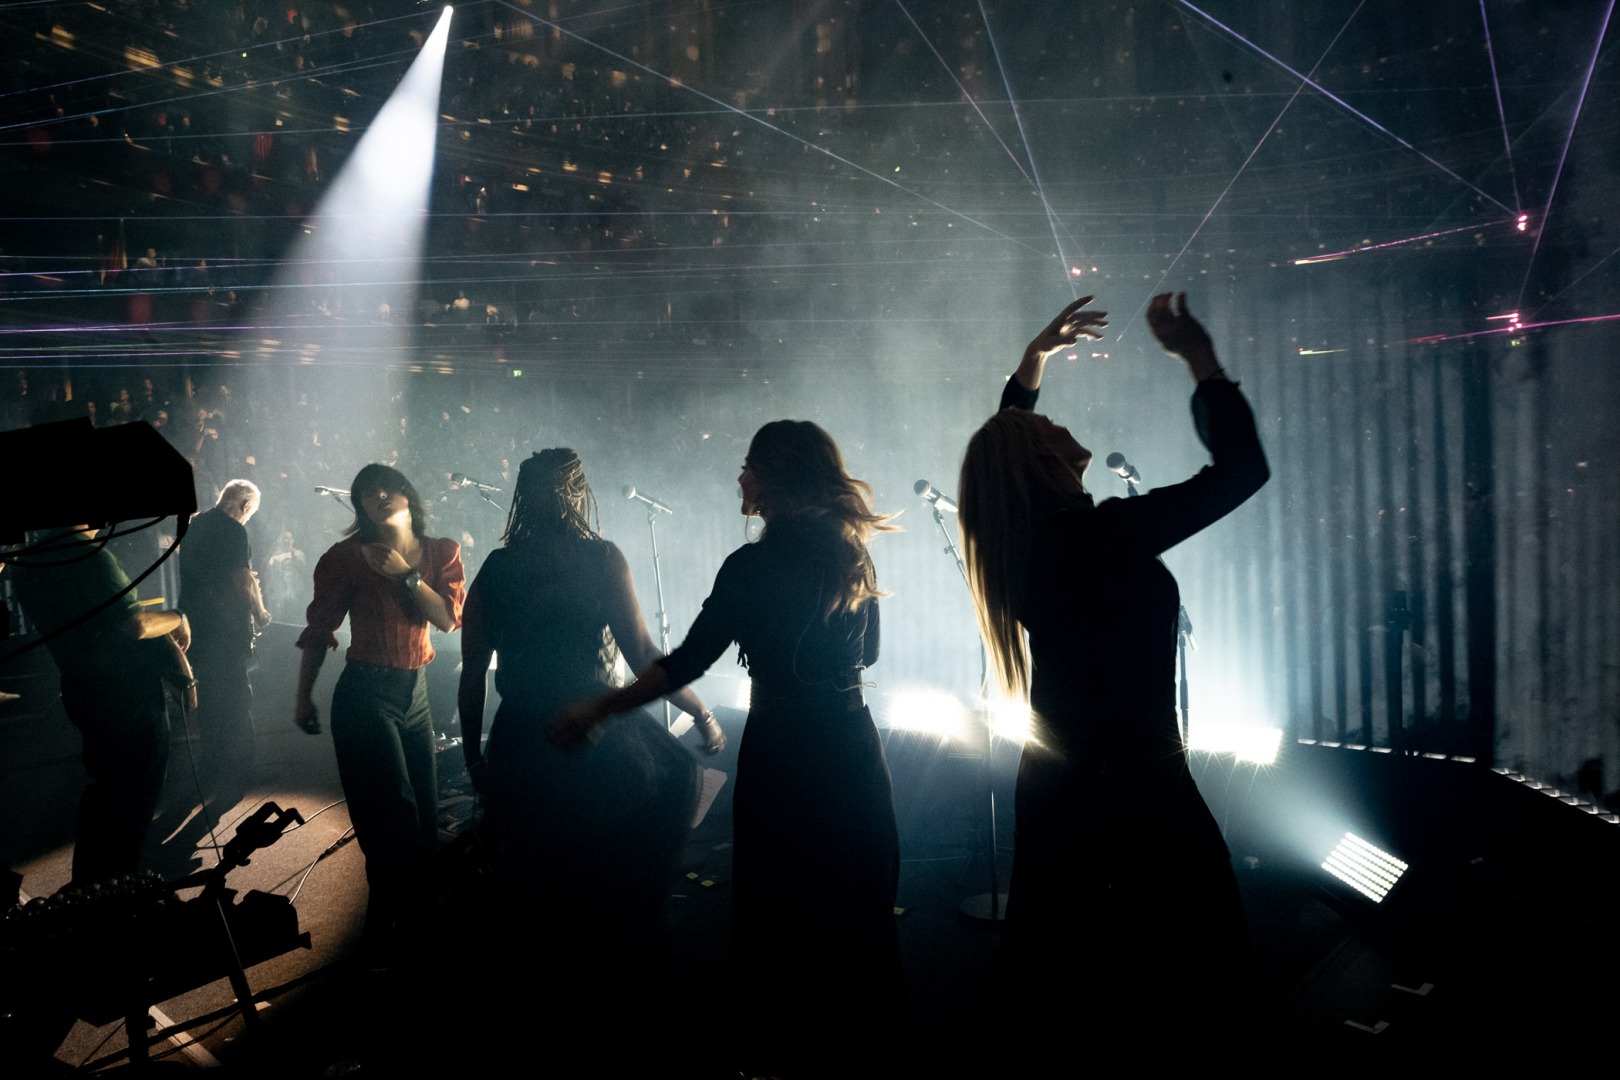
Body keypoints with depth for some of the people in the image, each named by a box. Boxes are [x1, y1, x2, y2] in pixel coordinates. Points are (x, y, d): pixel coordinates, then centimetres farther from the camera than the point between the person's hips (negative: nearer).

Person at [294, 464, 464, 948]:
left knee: (425, 817, 12)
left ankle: (414, 919, 31)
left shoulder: (441, 552, 4)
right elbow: (318, 629, 0)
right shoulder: (348, 557, -6)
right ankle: (386, 929, 10)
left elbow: (448, 619, -7)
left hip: (415, 691, 5)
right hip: (366, 694, -5)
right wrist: (304, 697, 4)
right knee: (397, 818, -7)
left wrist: (407, 576, -16)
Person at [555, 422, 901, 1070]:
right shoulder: (853, 555, 0)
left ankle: (789, 1044, 29)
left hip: (782, 755, -5)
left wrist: (597, 710, -8)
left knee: (779, 902, 13)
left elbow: (686, 663, -16)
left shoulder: (753, 565, -17)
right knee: (856, 895, 20)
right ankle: (865, 1023, 37)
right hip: (855, 747, 6)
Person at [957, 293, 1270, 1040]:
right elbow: (1241, 468, -21)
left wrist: (1036, 355, 21)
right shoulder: (1100, 536, -25)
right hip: (1133, 783, -8)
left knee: (1060, 943, 21)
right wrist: (1198, 354, -12)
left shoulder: (1016, 542, -3)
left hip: (1053, 777, 8)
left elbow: (1001, 447, 18)